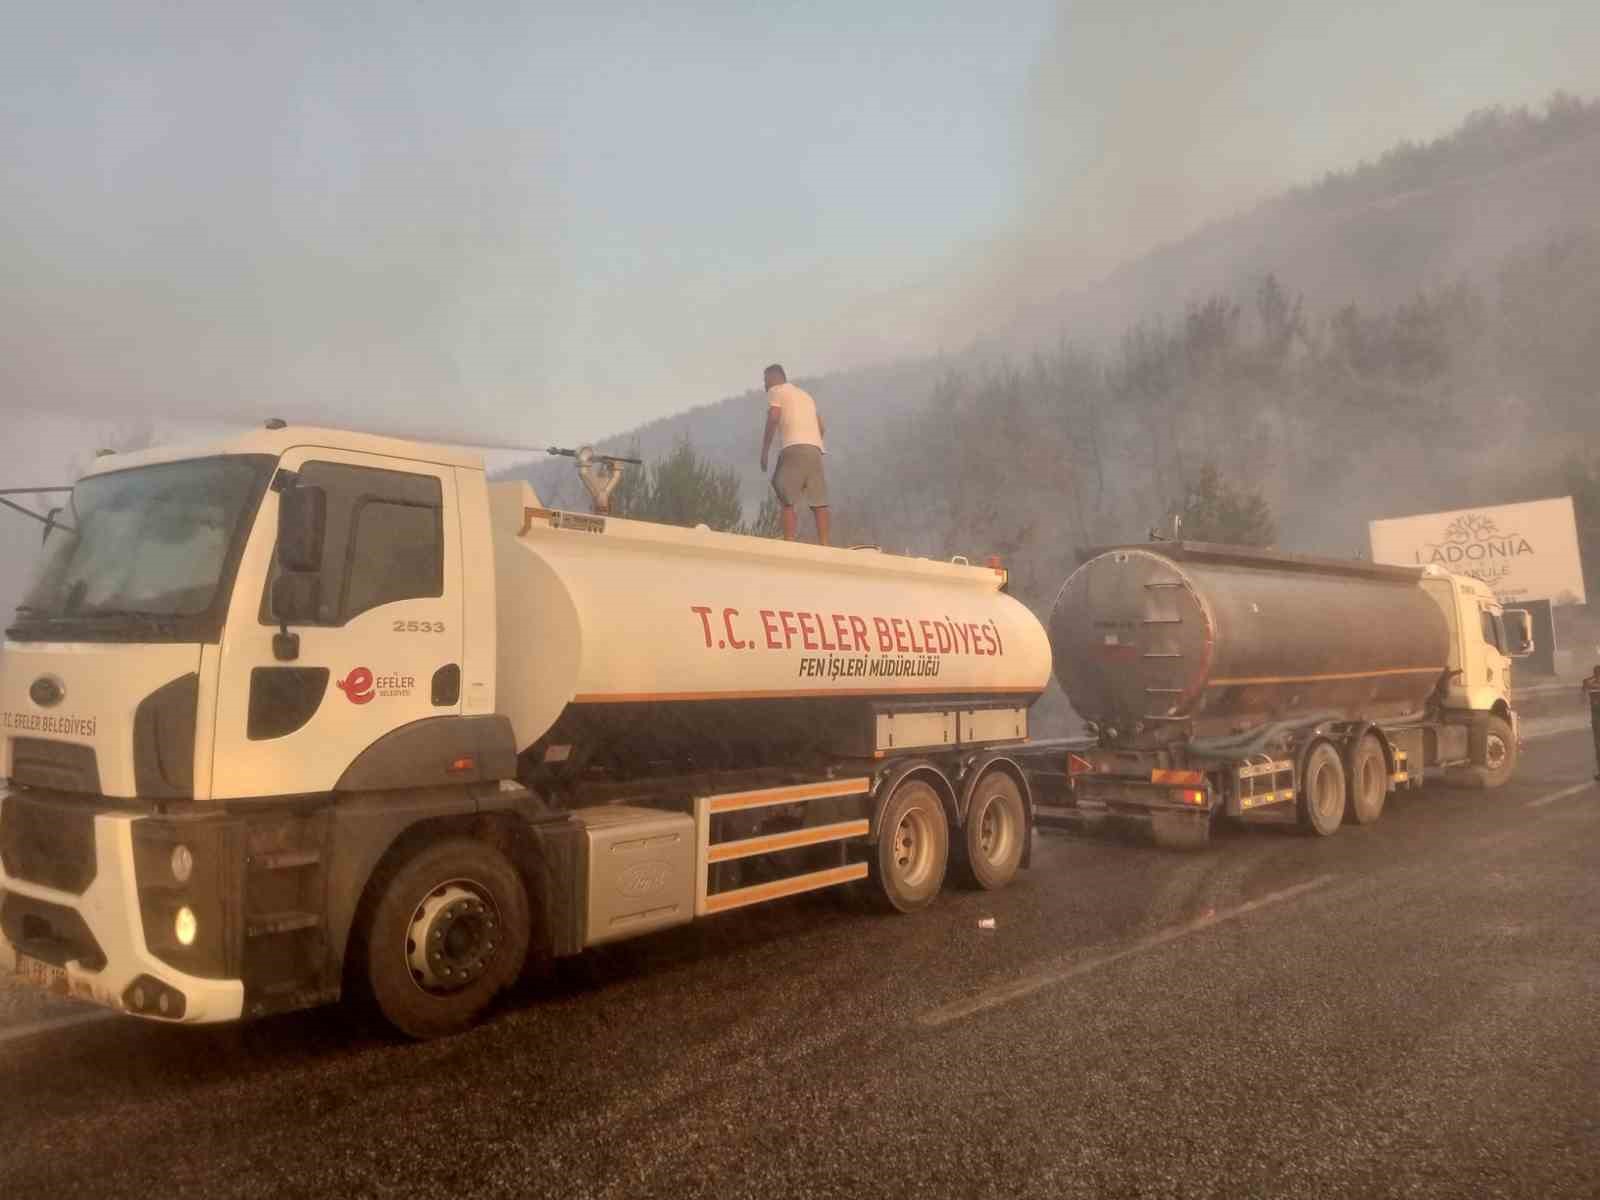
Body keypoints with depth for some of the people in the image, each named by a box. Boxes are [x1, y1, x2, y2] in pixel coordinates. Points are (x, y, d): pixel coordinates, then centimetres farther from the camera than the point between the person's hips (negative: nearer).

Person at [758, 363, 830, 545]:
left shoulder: (775, 391, 11)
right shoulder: (805, 396, 32)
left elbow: (774, 417, -6)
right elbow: (822, 427, 28)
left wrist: (765, 450, -4)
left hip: (794, 448, -6)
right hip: (815, 449, 6)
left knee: (787, 500, -6)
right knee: (819, 501, 2)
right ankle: (824, 545, -4)